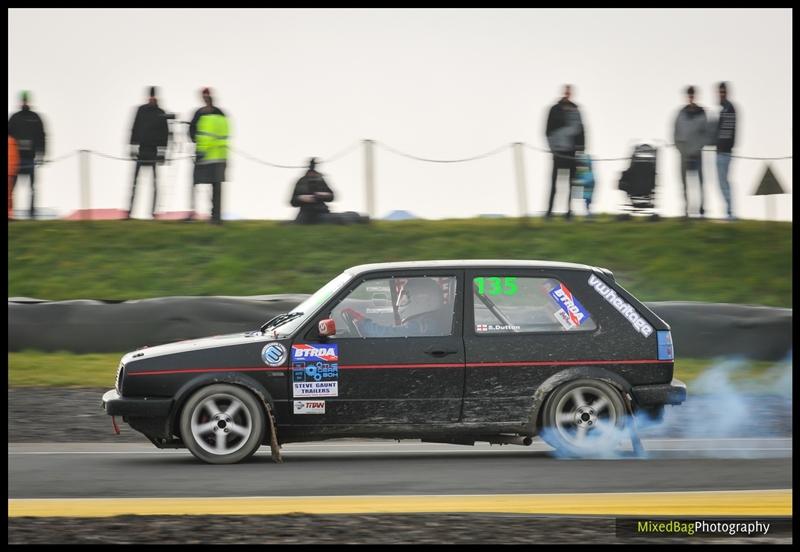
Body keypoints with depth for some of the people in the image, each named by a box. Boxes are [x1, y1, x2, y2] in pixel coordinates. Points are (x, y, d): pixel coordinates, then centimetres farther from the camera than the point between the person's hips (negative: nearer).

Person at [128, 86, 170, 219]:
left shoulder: (161, 113, 4)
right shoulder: (141, 110, 5)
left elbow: (165, 133, 3)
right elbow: (135, 129, 5)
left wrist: (162, 152, -3)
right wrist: (133, 147, -1)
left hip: (154, 150, 0)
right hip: (141, 148, 0)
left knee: (155, 181, -1)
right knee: (135, 179, -1)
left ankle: (154, 210, 3)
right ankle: (129, 209, 2)